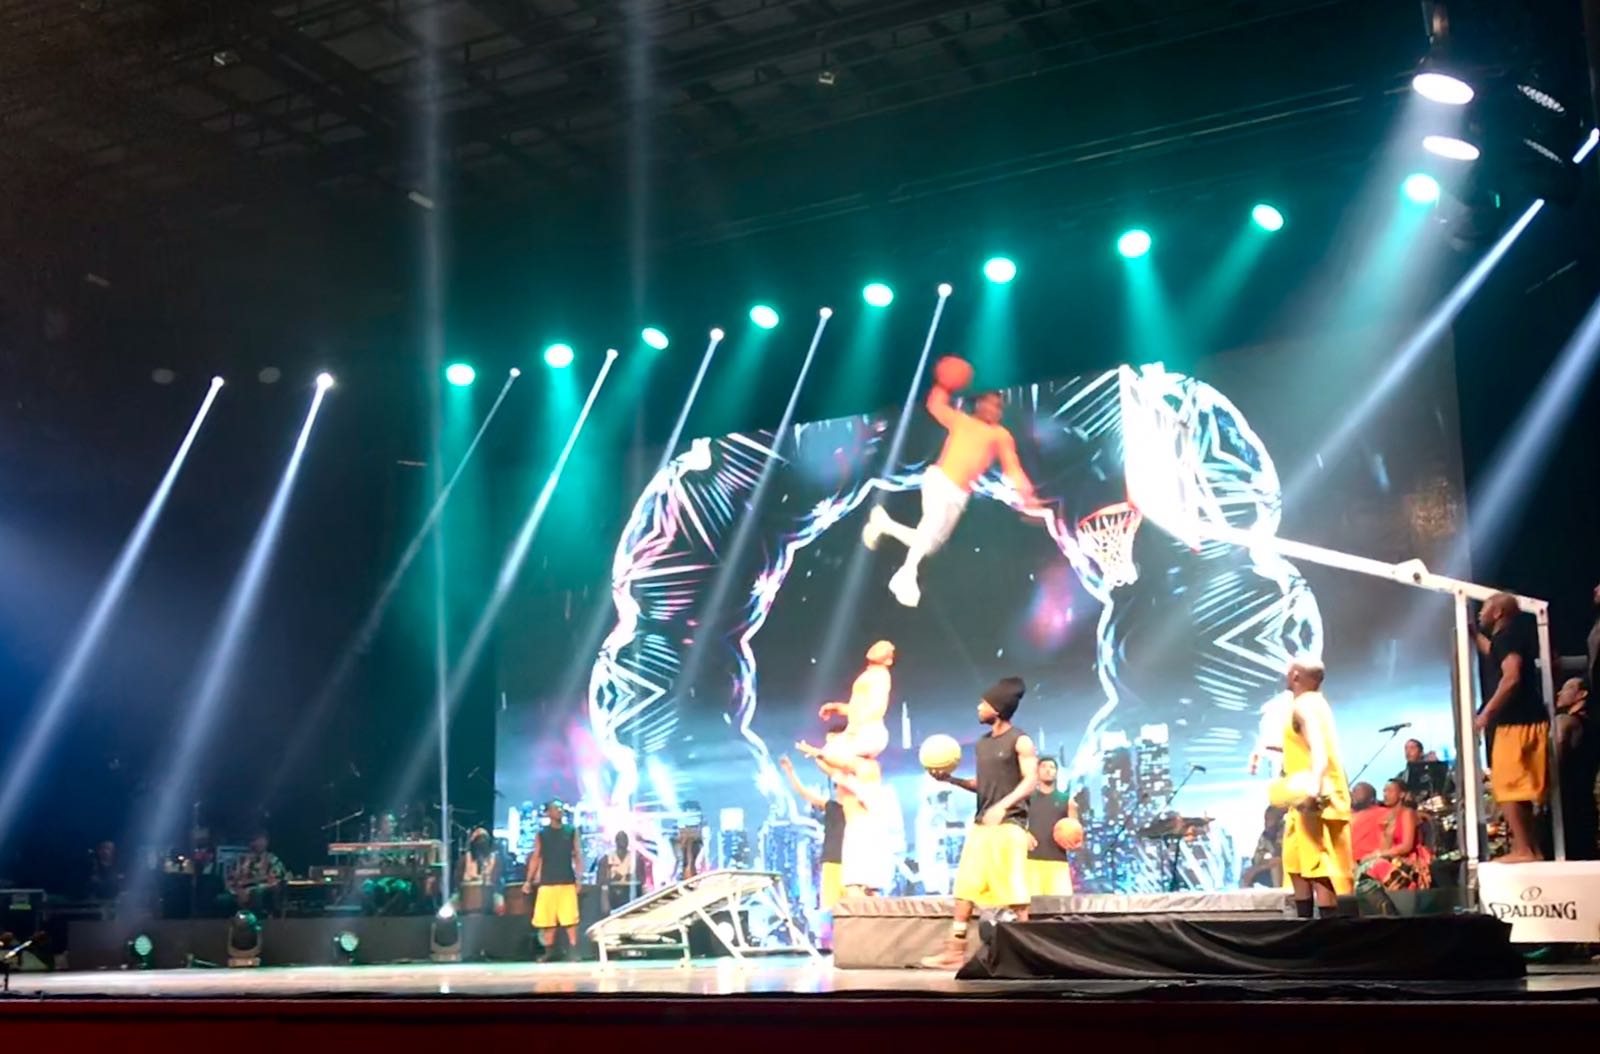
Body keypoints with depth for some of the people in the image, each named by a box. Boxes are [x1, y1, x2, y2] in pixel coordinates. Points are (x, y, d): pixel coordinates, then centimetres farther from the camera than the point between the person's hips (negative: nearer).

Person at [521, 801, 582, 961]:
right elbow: (536, 858, 6)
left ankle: (573, 952, -1)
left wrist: (579, 878, -4)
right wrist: (528, 880, -1)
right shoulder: (541, 833, 6)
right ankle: (549, 953, 11)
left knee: (570, 919, -5)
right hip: (547, 882, 1)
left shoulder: (571, 831, 6)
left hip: (568, 882, -1)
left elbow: (578, 856, 5)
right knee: (547, 920, 2)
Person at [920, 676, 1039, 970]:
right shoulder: (983, 743, 17)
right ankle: (955, 950, 5)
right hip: (981, 823, 8)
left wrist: (1002, 806, -26)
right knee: (966, 885, 4)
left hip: (1009, 823, -8)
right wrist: (950, 779, 11)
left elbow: (1031, 781, -15)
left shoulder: (1020, 741, -6)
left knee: (1013, 889, -6)